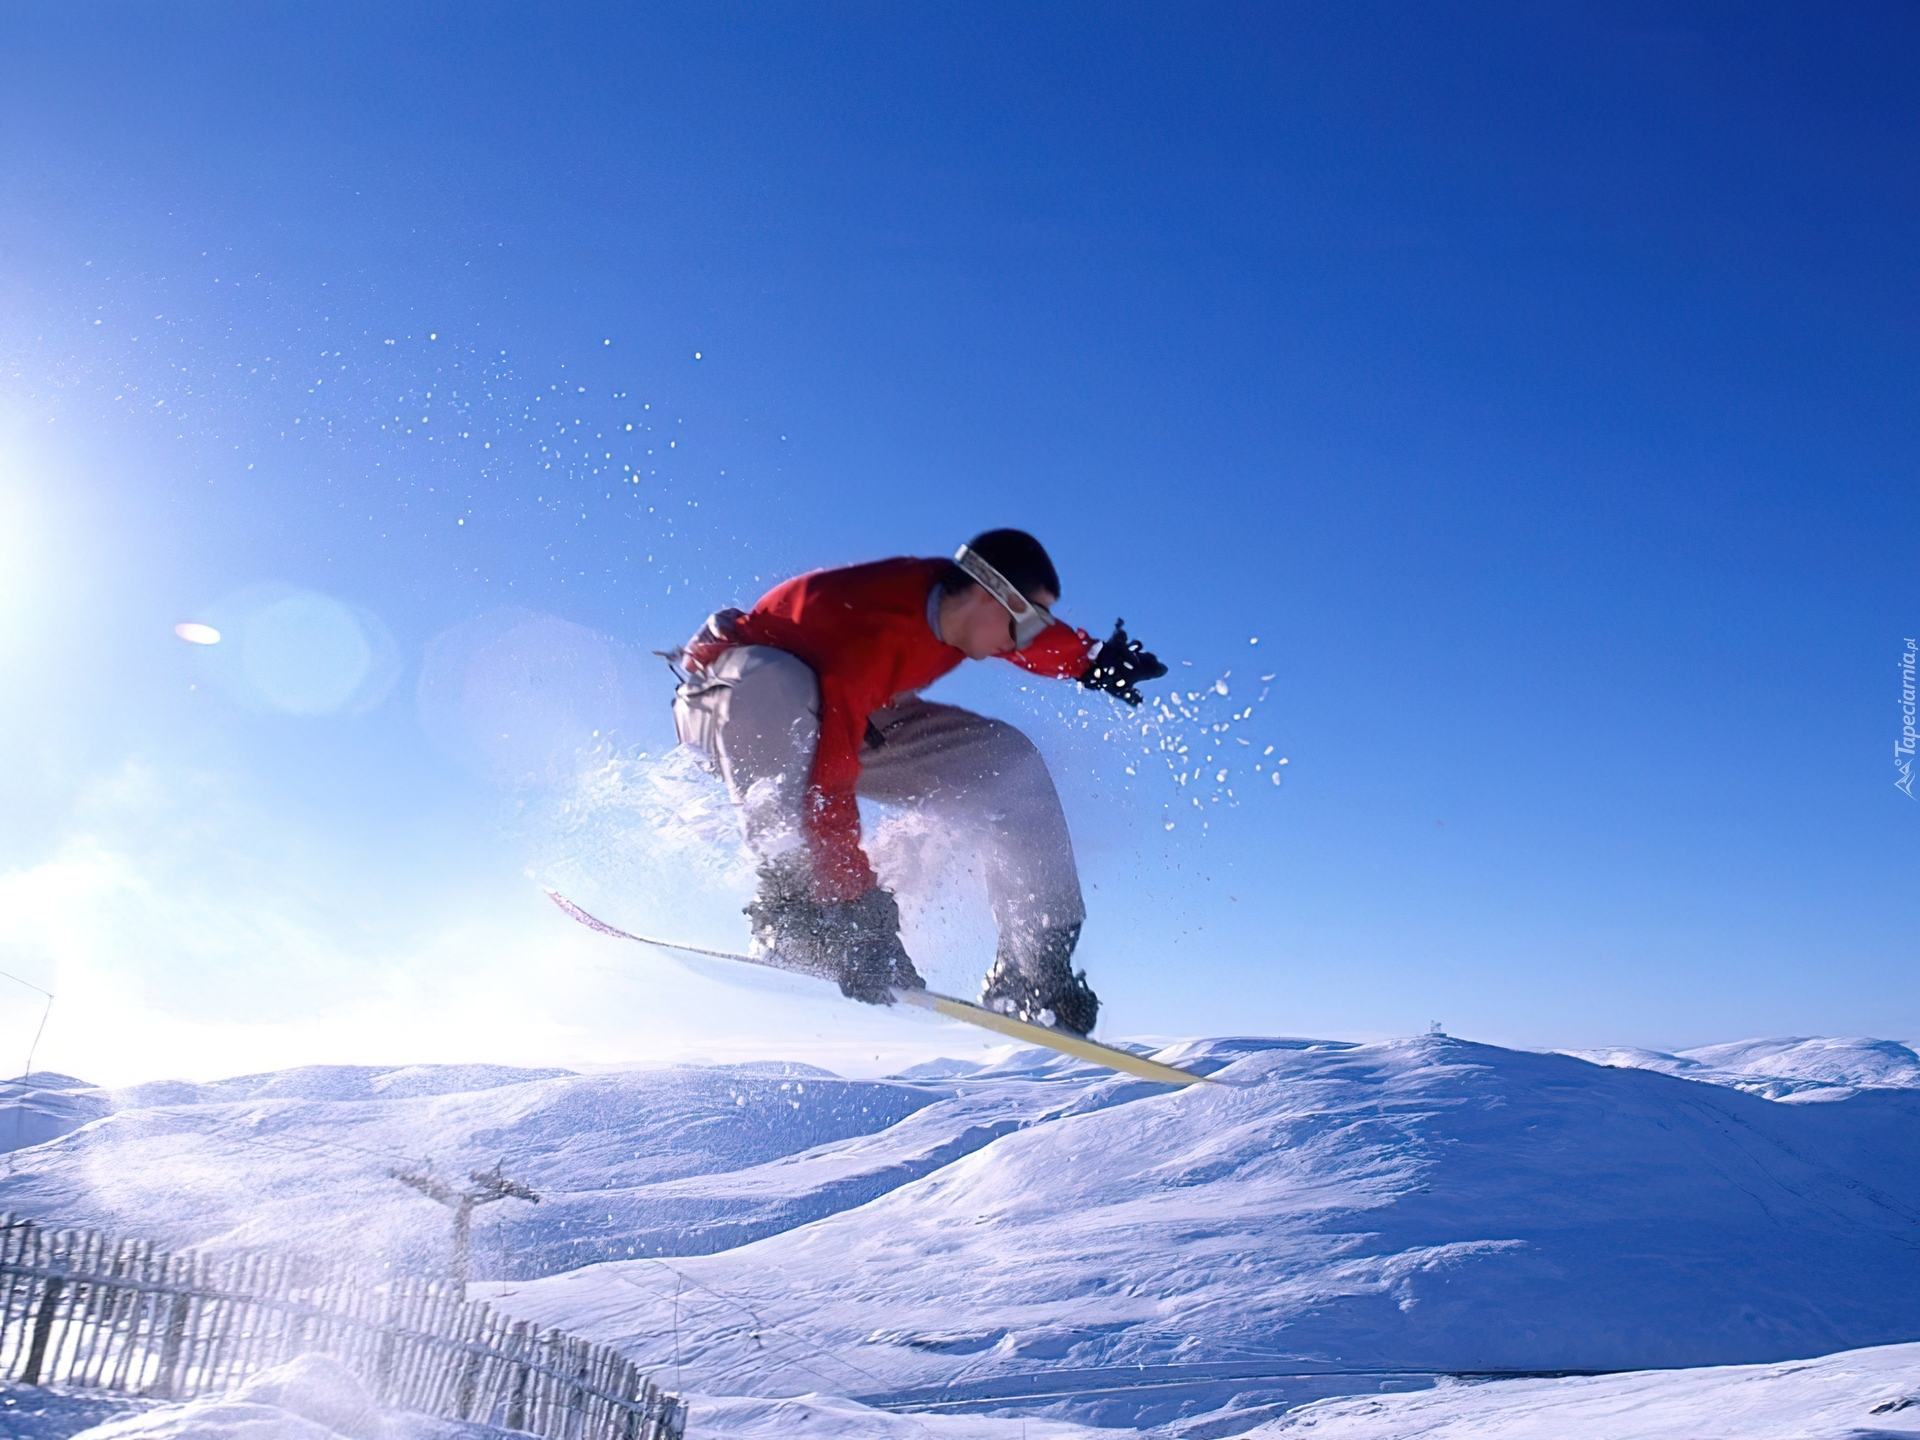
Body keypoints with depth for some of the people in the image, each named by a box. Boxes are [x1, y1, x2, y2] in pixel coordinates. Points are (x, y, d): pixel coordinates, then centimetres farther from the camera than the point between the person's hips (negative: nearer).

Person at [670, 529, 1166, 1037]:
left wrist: (1090, 659, 5)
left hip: (852, 715, 7)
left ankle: (1034, 967, -4)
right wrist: (854, 903, -46)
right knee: (773, 687, -44)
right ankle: (787, 897, -35)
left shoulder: (953, 603, -14)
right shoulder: (878, 633, -38)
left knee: (1007, 765, -8)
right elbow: (830, 779, -43)